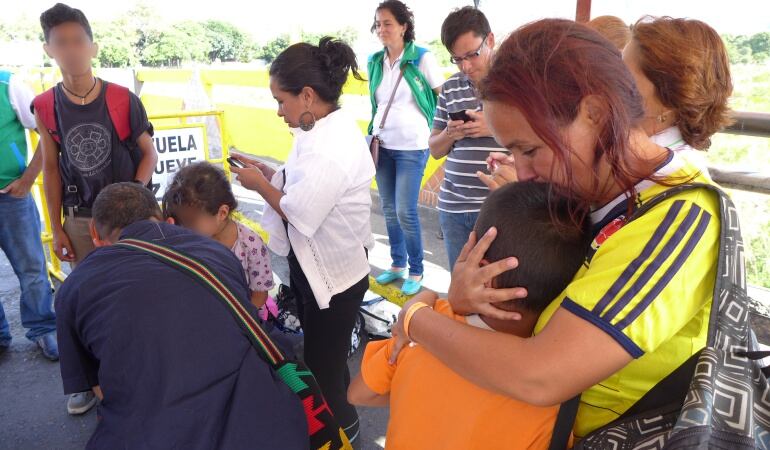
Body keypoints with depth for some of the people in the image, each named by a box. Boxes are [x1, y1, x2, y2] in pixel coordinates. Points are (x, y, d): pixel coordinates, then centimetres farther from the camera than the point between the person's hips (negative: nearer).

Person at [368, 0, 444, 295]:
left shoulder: (422, 58, -9)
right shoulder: (375, 62, 6)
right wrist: (372, 133, 15)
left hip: (412, 147, -5)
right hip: (383, 146, 5)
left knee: (405, 212, -6)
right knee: (389, 209, 11)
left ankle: (416, 271, 12)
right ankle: (397, 264, 27)